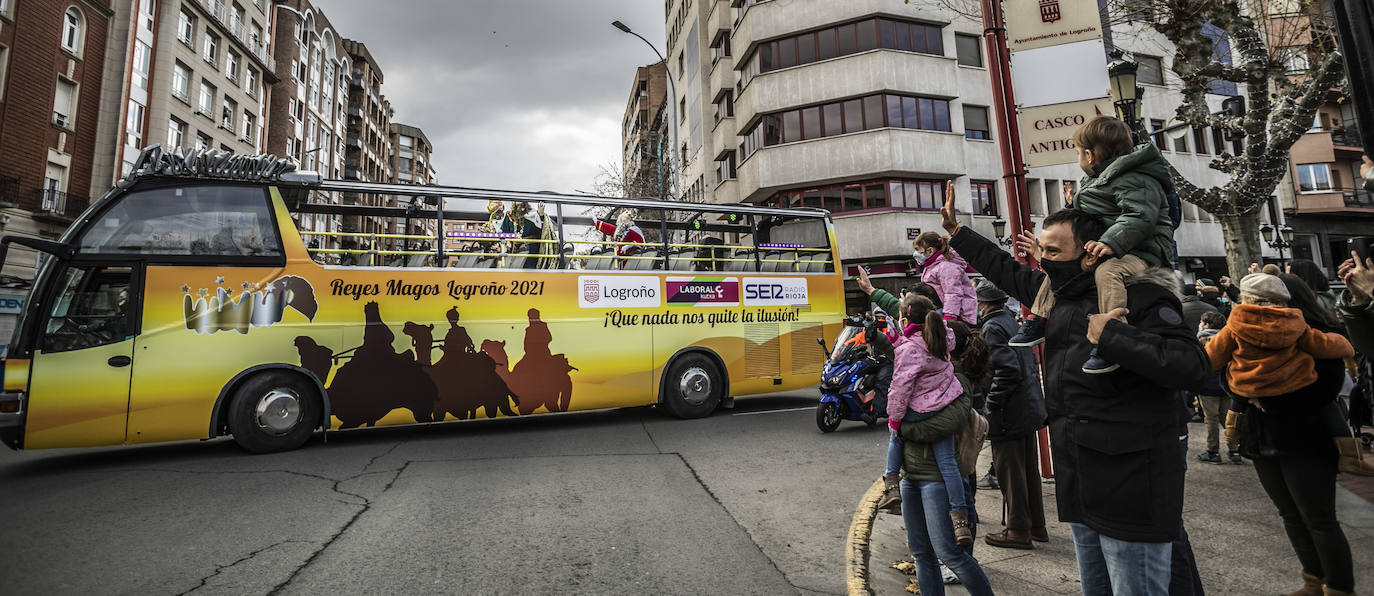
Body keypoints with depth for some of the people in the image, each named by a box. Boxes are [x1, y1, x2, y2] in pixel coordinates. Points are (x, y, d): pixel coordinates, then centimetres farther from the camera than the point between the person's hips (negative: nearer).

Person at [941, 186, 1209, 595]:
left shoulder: (1141, 298, -15)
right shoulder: (1059, 291, 8)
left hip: (1132, 495, -8)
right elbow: (1007, 271, 22)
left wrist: (1110, 335, -26)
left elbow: (1191, 366, -27)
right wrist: (955, 231, 24)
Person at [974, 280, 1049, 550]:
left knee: (1010, 472, 3)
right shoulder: (1013, 322, 11)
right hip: (1029, 408, 9)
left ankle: (1018, 531, 14)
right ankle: (1036, 526, 31)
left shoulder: (992, 328, -17)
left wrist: (991, 405, -17)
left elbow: (1008, 371, -24)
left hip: (1009, 414, -9)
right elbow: (1031, 365, 16)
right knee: (1028, 469, 18)